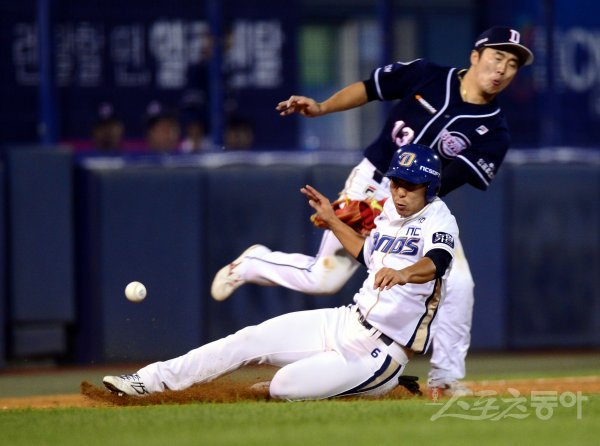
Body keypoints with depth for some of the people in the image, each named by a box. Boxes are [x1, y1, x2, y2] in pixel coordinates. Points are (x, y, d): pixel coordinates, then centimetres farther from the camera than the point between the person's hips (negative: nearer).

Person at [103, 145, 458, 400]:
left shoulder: (438, 219, -14)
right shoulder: (391, 215, 12)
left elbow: (437, 262, -37)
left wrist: (403, 274, -57)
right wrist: (332, 220, 25)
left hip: (383, 351, -8)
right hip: (346, 323, 8)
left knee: (284, 386, -22)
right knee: (251, 339, -3)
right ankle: (152, 380, 1)